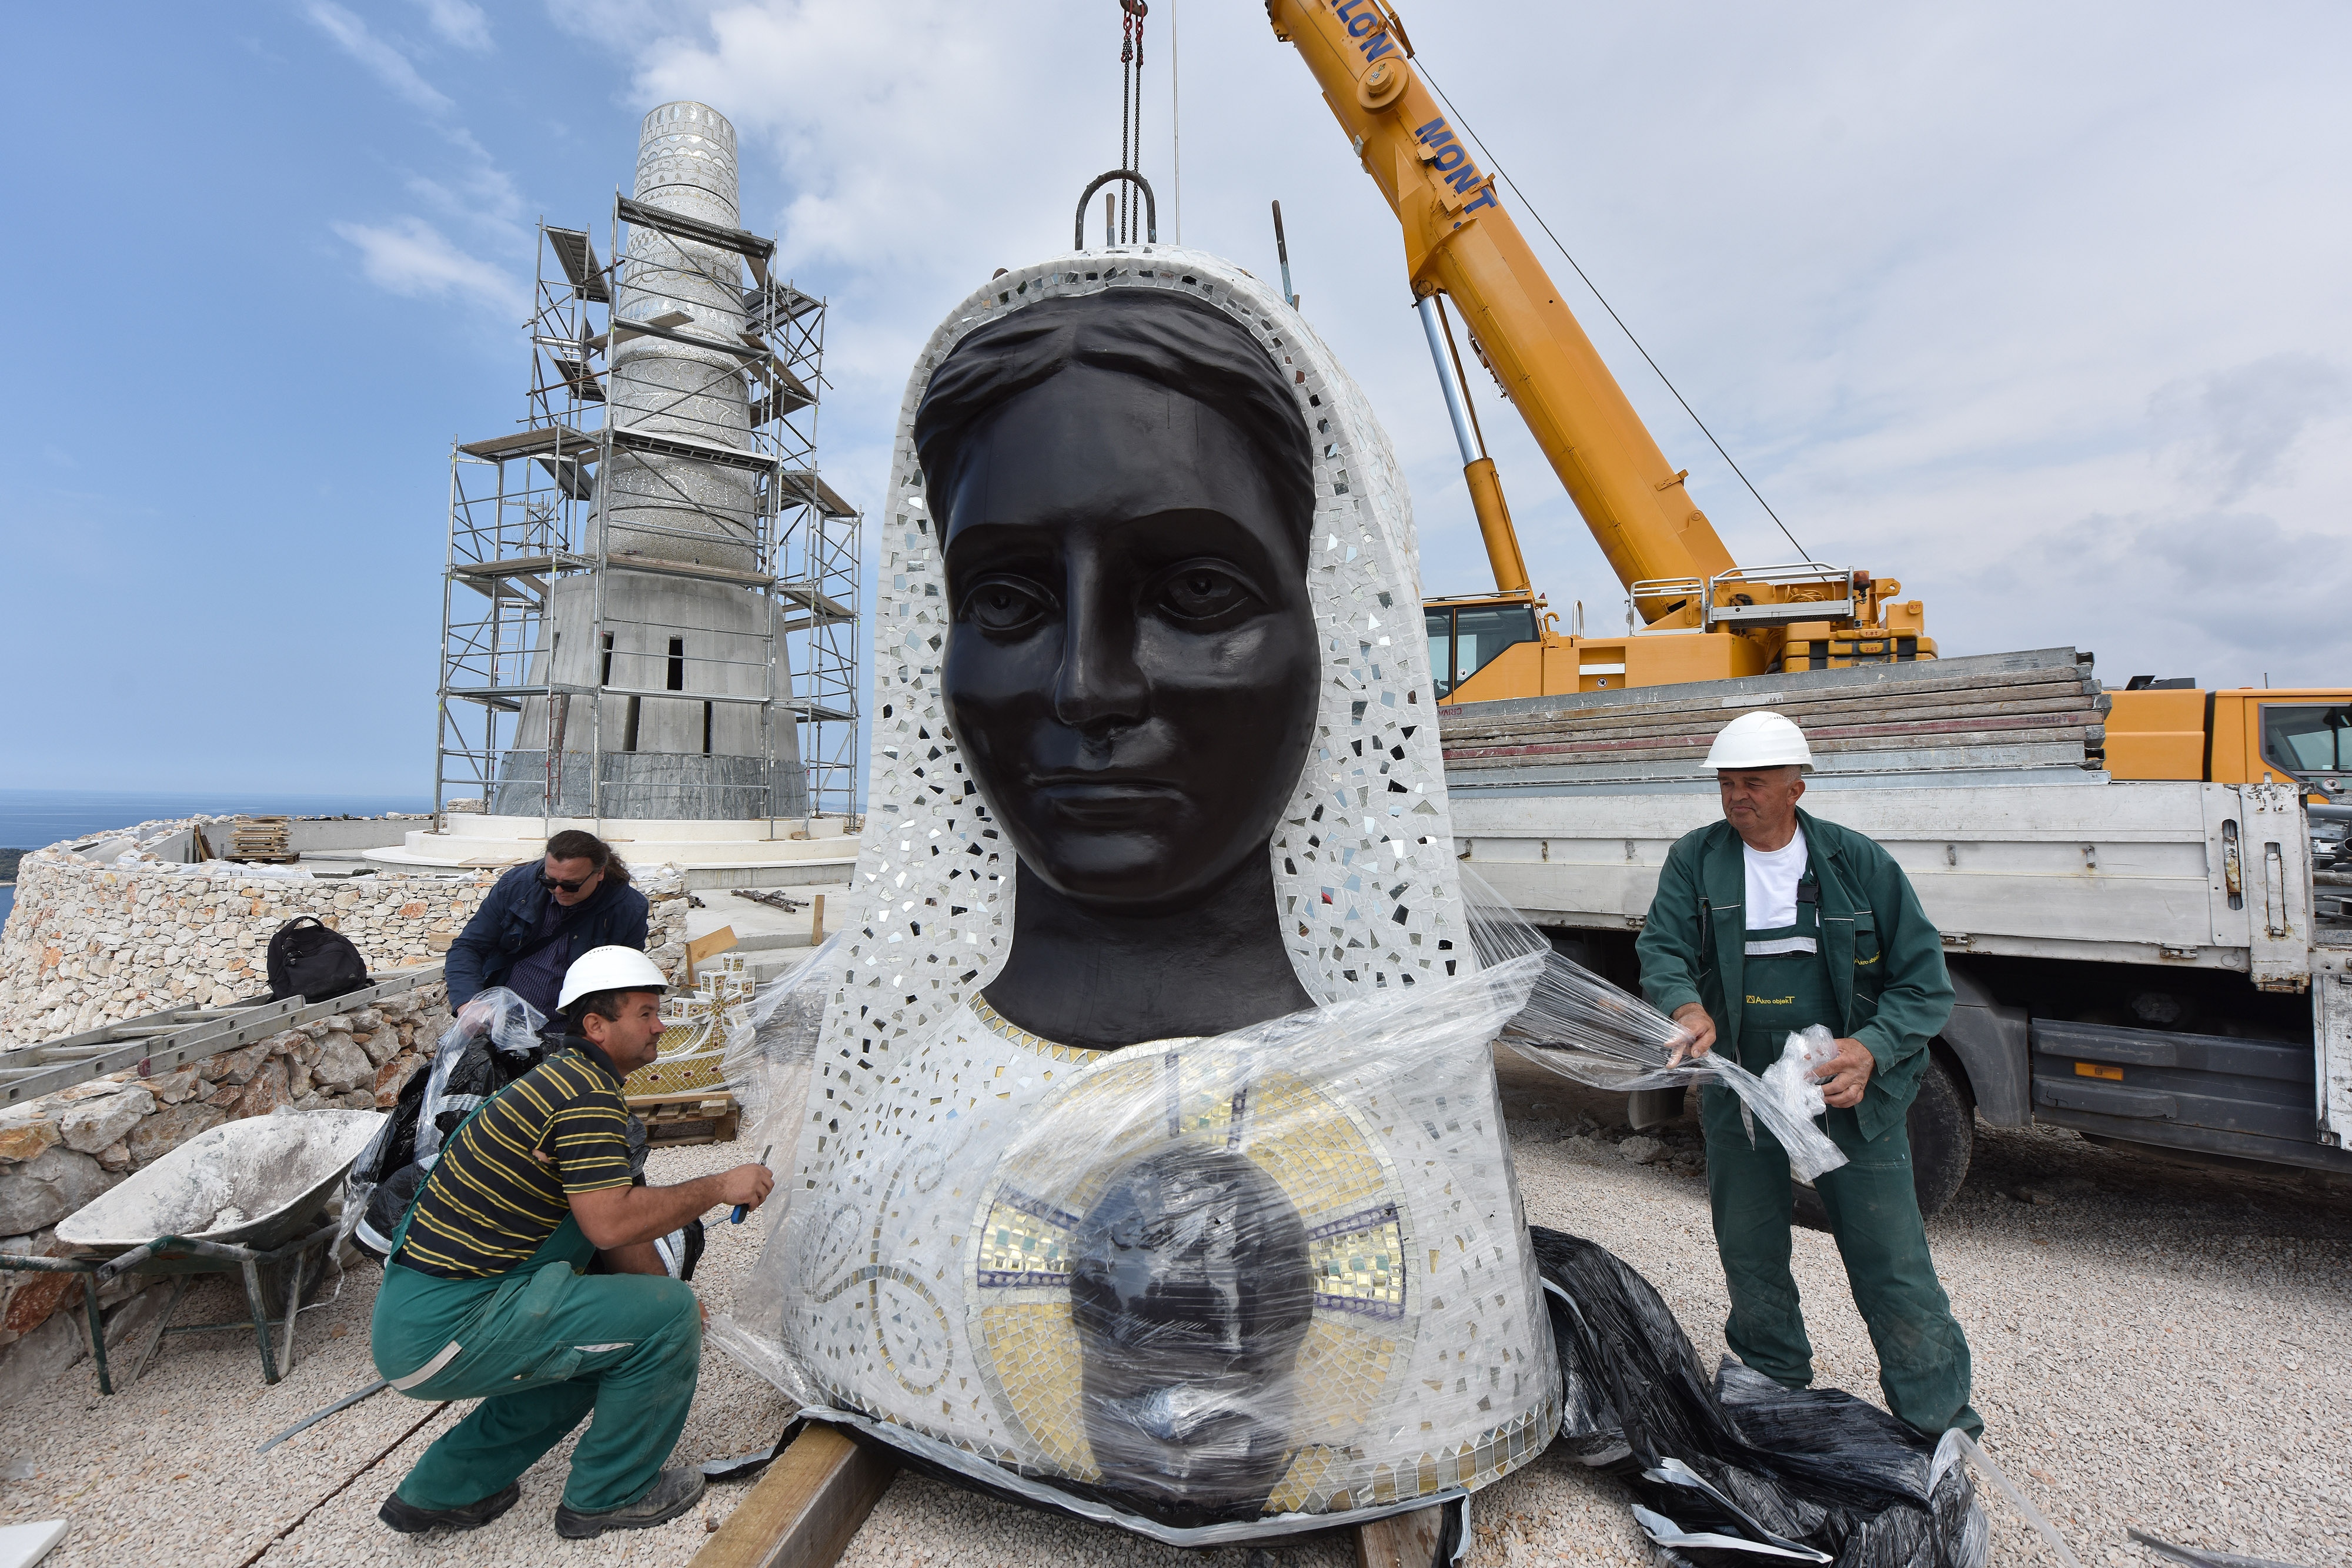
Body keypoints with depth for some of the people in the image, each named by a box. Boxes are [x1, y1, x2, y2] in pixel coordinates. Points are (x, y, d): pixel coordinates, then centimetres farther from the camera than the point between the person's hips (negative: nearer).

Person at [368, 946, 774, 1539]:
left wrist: (670, 1295, 12)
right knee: (667, 1314, -12)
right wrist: (717, 1187, -16)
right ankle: (608, 1494, 8)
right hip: (446, 1329, -10)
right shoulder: (588, 1094, -20)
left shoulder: (563, 1077, 13)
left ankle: (444, 1490, 28)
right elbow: (610, 1224, -28)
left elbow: (607, 1211, 15)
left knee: (605, 1334, 23)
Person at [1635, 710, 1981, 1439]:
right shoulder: (1695, 859, -1)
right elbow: (1662, 948, -8)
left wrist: (1872, 1048, -20)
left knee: (1894, 1268, 2)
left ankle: (1942, 1436, 23)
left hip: (1851, 1095, -2)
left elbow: (1924, 979, -4)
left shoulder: (1858, 862, -5)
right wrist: (1687, 1007, -29)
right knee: (1750, 1258, 17)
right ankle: (1777, 1387, 40)